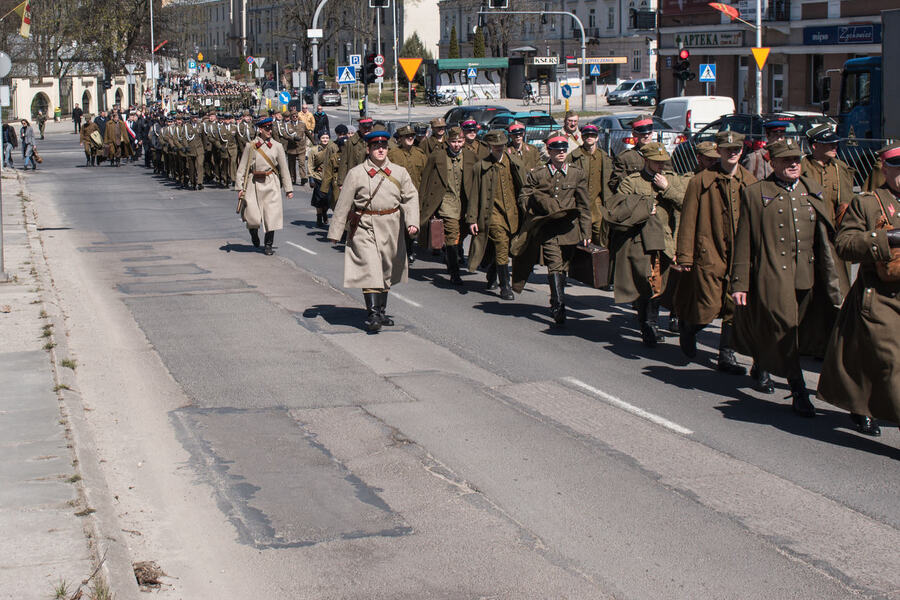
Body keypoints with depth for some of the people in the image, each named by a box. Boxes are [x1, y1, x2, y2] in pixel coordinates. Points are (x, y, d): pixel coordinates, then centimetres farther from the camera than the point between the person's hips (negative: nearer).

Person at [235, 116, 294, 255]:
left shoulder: (277, 146, 5)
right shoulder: (250, 146, 1)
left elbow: (284, 169, 8)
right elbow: (242, 168, 3)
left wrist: (288, 189, 6)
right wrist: (240, 187, -4)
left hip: (271, 184, 1)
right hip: (254, 184, -1)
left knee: (272, 215, -4)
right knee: (253, 217, -5)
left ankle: (268, 245, 9)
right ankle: (254, 236, 27)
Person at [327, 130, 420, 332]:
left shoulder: (399, 172, 6)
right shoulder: (356, 173, -3)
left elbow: (410, 198, 3)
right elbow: (343, 205, 0)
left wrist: (412, 222, -13)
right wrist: (335, 232, 1)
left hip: (391, 230, 4)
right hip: (365, 228, -4)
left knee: (386, 271, 13)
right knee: (370, 270, -14)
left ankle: (381, 312, 26)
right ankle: (372, 314, -15)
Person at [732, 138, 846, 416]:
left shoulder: (813, 192, 14)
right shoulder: (754, 194, 1)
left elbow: (826, 239, 16)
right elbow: (743, 242, 0)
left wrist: (832, 282, 11)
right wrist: (739, 283, -4)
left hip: (809, 276, 5)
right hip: (772, 277, -4)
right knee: (784, 331, -6)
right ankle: (799, 392, 5)